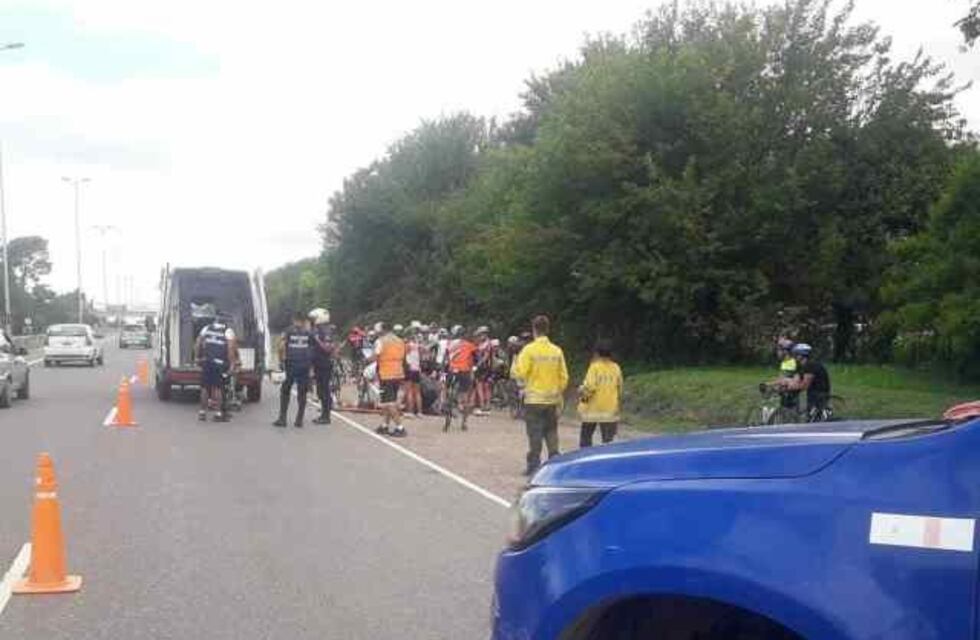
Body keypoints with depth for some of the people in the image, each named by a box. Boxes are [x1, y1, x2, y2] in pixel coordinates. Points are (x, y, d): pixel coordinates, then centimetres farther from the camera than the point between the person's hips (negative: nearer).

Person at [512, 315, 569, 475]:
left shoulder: (529, 350, -11)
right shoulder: (557, 351, 1)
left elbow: (520, 373, -12)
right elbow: (563, 377, 5)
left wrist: (516, 362, 7)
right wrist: (559, 394, 17)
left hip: (534, 399, -3)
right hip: (552, 399, 3)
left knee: (535, 434, 2)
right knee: (551, 432, 12)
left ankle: (534, 465, 4)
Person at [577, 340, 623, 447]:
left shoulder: (595, 366, -10)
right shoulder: (616, 368, 3)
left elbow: (589, 386, -18)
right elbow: (620, 389, 8)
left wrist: (582, 393, 1)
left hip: (593, 409, -3)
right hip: (610, 409, 3)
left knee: (586, 437, 11)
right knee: (608, 440, 5)